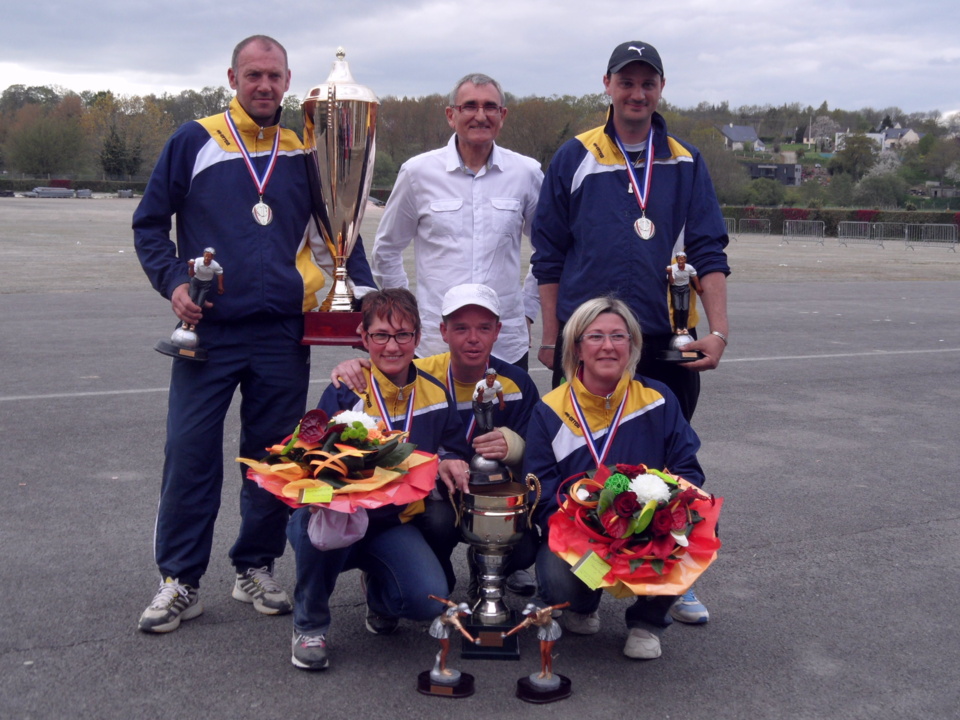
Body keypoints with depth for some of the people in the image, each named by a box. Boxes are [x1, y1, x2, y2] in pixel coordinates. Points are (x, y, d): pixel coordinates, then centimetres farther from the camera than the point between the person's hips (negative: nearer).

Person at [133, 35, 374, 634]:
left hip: (283, 334, 2)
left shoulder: (306, 153, 10)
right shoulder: (194, 143, 3)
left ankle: (257, 568, 23)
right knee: (190, 454, -2)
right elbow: (150, 223, 7)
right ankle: (180, 581, 10)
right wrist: (173, 282, -8)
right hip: (209, 329, -2)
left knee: (274, 457, 8)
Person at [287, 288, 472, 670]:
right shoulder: (345, 393, -11)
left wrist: (449, 464, -10)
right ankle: (309, 624, -11)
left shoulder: (435, 393, 2)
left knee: (429, 598, -24)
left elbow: (455, 449, 16)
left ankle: (378, 585, 17)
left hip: (392, 524, 3)